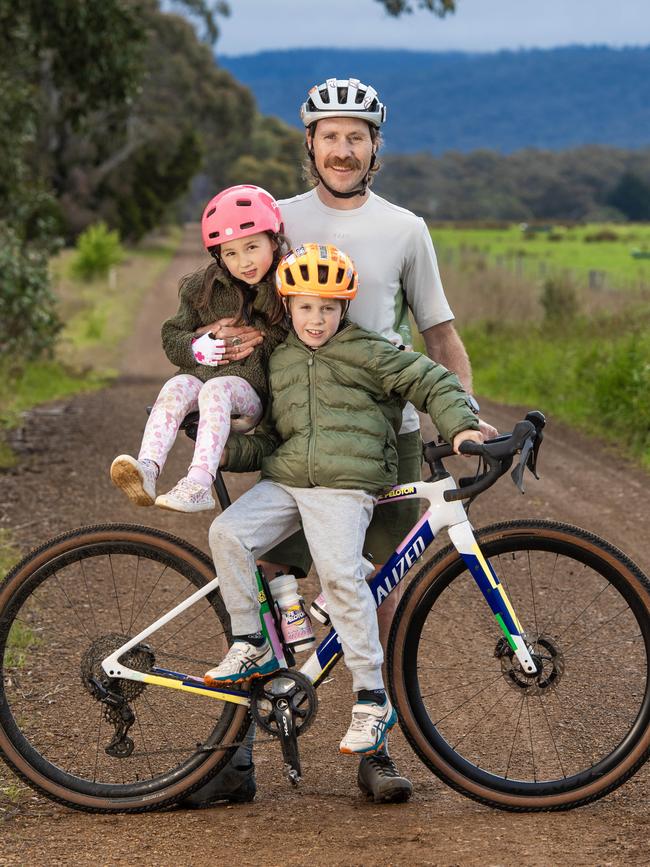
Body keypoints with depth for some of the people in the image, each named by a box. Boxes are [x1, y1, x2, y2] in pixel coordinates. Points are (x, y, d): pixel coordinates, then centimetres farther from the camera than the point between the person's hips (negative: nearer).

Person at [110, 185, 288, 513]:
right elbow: (171, 338, 11)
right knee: (175, 388, -29)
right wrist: (196, 347, -10)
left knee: (215, 391, -35)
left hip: (250, 383, -3)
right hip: (200, 371, 3)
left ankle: (199, 483, -50)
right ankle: (147, 469, -47)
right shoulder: (203, 288, 9)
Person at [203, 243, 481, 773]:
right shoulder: (279, 362, 19)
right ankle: (251, 647, -4)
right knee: (227, 533, -18)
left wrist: (461, 425, -13)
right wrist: (230, 450, 6)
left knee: (340, 575, -22)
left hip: (345, 482, -5)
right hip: (285, 479, 5)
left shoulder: (366, 352, 4)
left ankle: (373, 701, -14)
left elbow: (432, 382, 3)